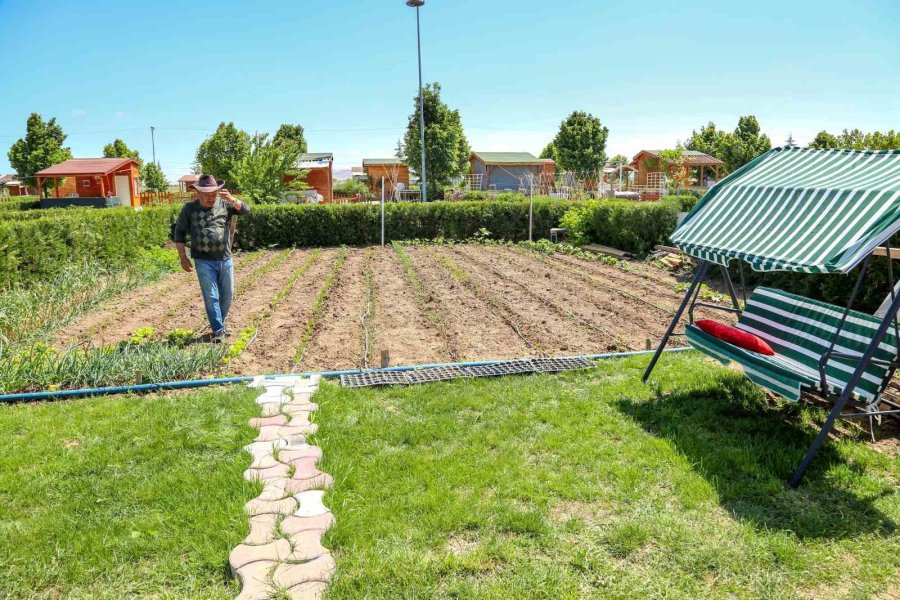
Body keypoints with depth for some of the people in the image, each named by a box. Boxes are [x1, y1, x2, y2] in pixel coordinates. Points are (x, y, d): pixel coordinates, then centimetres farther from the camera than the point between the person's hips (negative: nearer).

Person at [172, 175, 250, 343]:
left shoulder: (224, 204, 2)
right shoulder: (190, 209, 0)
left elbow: (245, 210, -10)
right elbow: (179, 233, 5)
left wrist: (231, 199, -29)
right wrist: (183, 258, 0)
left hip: (225, 260, 2)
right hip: (204, 261, -2)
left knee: (227, 295, 10)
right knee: (211, 296, -4)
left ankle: (219, 322, 32)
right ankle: (218, 330, 5)